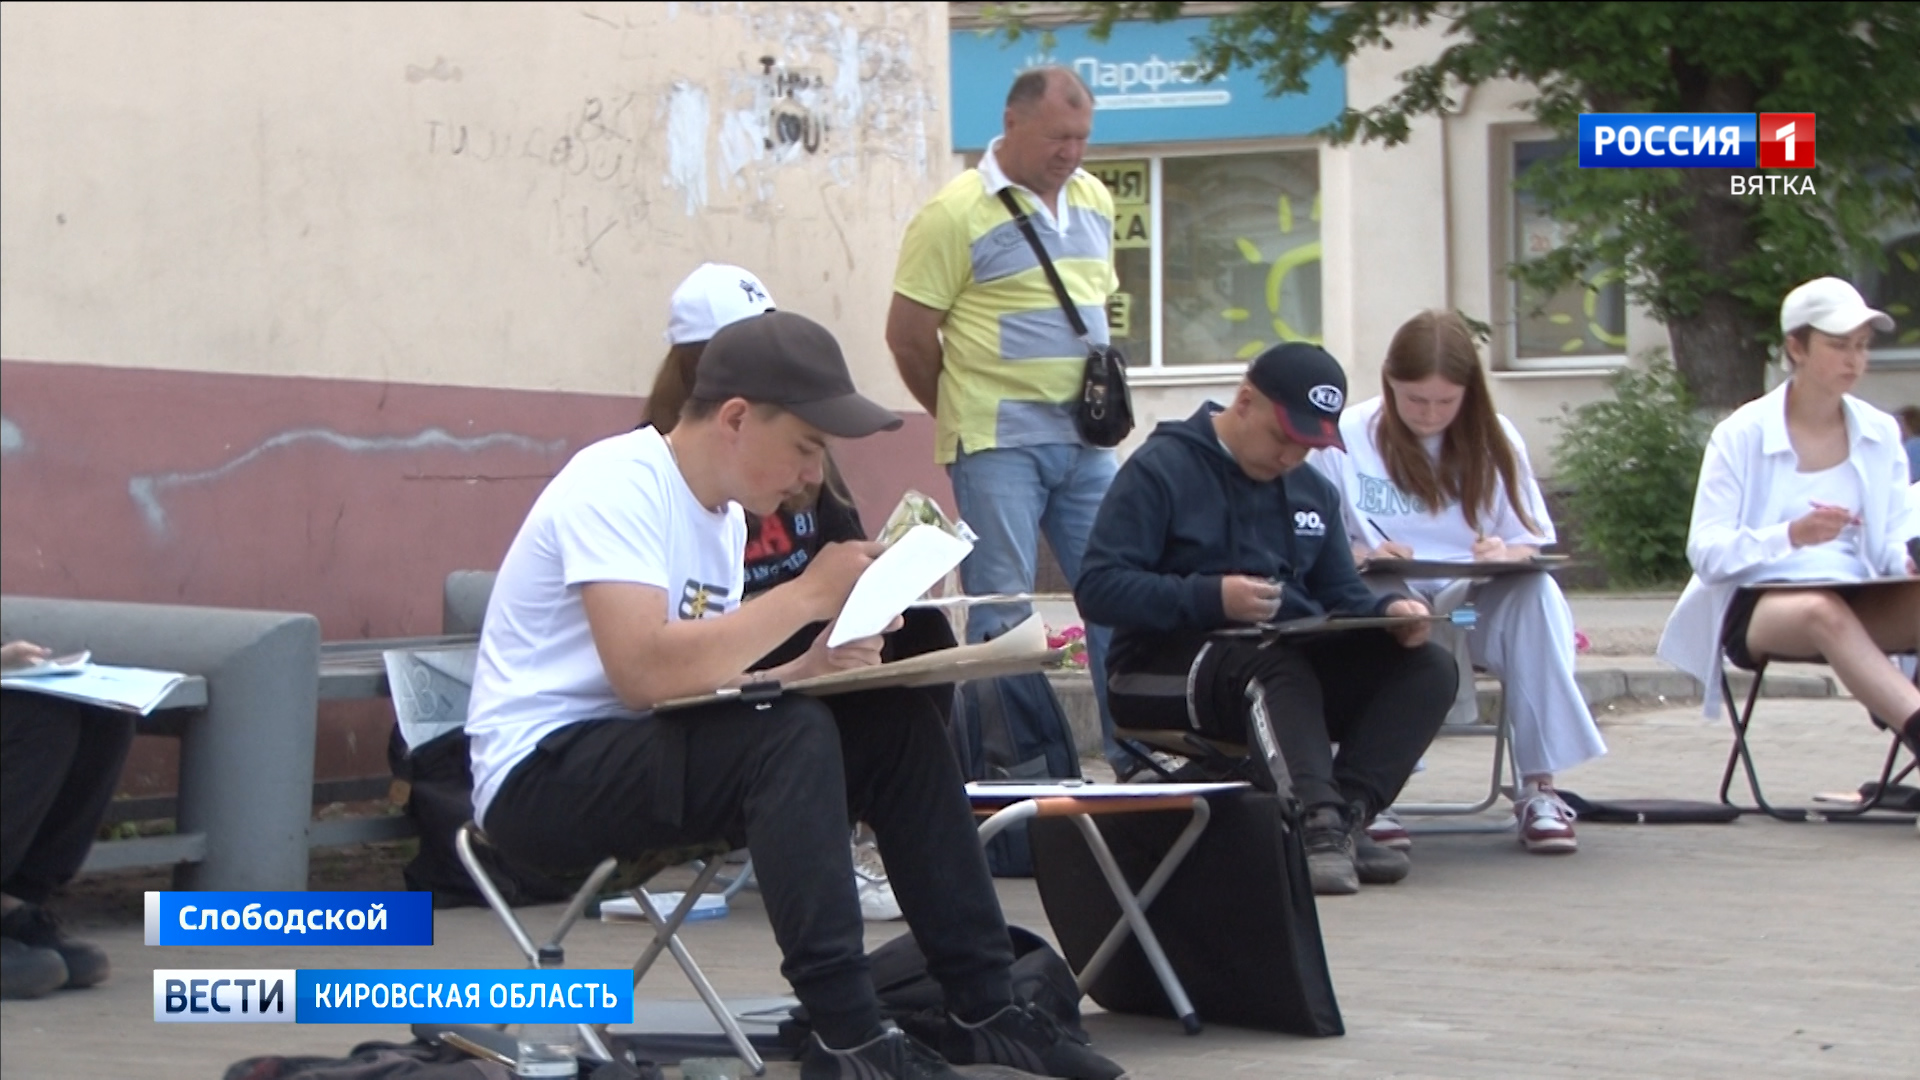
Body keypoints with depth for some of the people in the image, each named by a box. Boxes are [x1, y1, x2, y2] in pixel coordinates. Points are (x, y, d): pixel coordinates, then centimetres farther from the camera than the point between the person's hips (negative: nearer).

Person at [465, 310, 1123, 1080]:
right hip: (543, 773, -9)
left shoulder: (723, 512, 10)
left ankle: (980, 1006, -1)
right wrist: (808, 594, -23)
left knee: (896, 727, -4)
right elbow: (646, 673, -31)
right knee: (791, 736, -31)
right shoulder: (617, 486, -18)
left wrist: (808, 667, -8)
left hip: (640, 752, 9)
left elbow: (697, 675, 10)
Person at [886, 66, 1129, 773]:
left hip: (1084, 439, 7)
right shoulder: (957, 213, -10)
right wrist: (968, 416, 2)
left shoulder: (1094, 200, 11)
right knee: (1001, 613, -3)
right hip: (997, 444, -6)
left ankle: (1135, 754, 16)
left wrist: (1096, 395, 14)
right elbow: (908, 333, -8)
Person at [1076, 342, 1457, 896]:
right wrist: (1211, 598, -23)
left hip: (1293, 661, 7)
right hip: (1169, 663, -7)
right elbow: (1098, 587, -12)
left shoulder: (1313, 492, 20)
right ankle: (1317, 821, -53)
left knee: (1429, 667, -14)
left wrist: (1389, 611, -7)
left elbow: (1342, 598, 18)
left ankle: (1345, 814, -32)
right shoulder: (1160, 470, -4)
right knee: (1278, 665, -38)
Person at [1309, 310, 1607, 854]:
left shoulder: (1495, 441, 6)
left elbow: (1537, 542, 4)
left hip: (1476, 610, 2)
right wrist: (1360, 555, -24)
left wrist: (1508, 553, -21)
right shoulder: (1345, 439, -2)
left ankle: (1539, 788, -28)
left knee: (1538, 594, -30)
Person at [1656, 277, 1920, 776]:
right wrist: (1790, 536, -25)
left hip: (1859, 601, 4)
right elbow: (1706, 552, -8)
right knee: (1824, 612, -39)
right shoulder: (1742, 435, -1)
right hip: (1757, 605, -4)